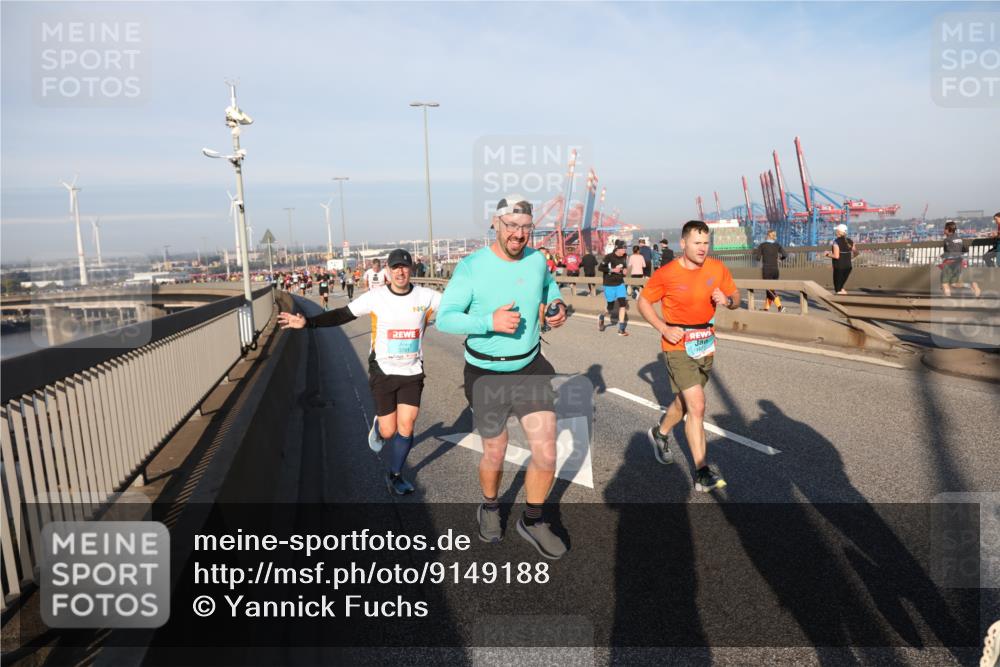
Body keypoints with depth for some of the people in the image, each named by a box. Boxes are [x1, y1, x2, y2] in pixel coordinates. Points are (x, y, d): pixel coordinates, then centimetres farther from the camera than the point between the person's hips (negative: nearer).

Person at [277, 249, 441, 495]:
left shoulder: (426, 296, -7)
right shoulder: (375, 297, -9)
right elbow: (342, 315, -7)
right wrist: (307, 322, -15)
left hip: (413, 372, 1)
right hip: (383, 371, -1)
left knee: (406, 425, -4)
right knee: (389, 432, 2)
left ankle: (395, 475, 20)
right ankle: (378, 425, 42)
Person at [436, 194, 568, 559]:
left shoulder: (536, 259, -2)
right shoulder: (472, 266, -15)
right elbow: (444, 318, -17)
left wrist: (558, 304, 1)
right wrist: (490, 321, -31)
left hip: (531, 367, 3)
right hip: (486, 374, -3)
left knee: (546, 455, -3)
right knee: (494, 454, 14)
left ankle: (532, 521, 25)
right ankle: (489, 508, 47)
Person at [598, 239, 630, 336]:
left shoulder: (624, 257, 3)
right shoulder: (609, 257, -15)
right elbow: (600, 267, -17)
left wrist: (624, 271, 0)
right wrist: (612, 270, -23)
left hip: (620, 284, 5)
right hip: (609, 285, -5)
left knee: (623, 304, -8)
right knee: (611, 308, 2)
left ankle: (621, 329, -2)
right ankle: (601, 317, 38)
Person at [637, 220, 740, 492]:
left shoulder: (717, 269, -2)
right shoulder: (667, 273, -14)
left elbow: (735, 297, 10)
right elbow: (643, 302, -4)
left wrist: (727, 300, -15)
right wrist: (664, 328, -16)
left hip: (706, 345, 6)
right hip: (678, 347, -6)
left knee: (684, 400, 21)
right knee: (697, 407, -13)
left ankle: (660, 433, 50)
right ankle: (701, 472, -4)